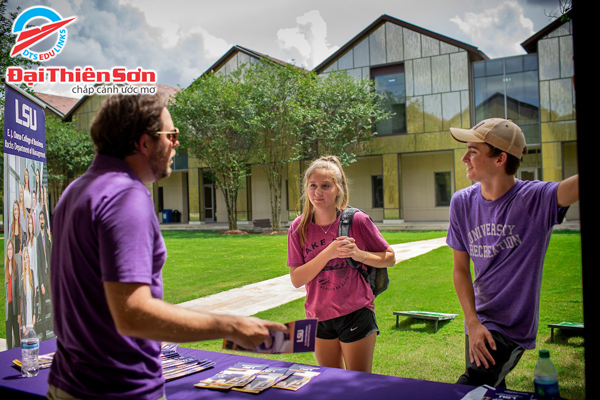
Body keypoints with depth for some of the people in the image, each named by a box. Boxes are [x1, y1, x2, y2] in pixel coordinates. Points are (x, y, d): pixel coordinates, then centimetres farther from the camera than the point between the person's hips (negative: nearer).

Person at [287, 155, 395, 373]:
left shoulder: (357, 221, -11)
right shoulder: (299, 228, -5)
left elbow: (390, 258, -1)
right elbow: (296, 279, -9)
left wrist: (359, 254, -20)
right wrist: (328, 253, -22)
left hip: (356, 314, -3)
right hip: (319, 317, 3)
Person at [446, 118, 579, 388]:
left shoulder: (537, 199, -17)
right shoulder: (462, 202, -4)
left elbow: (572, 186, -39)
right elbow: (461, 269, 0)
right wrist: (472, 323, -9)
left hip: (513, 329, -5)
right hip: (478, 322, 5)